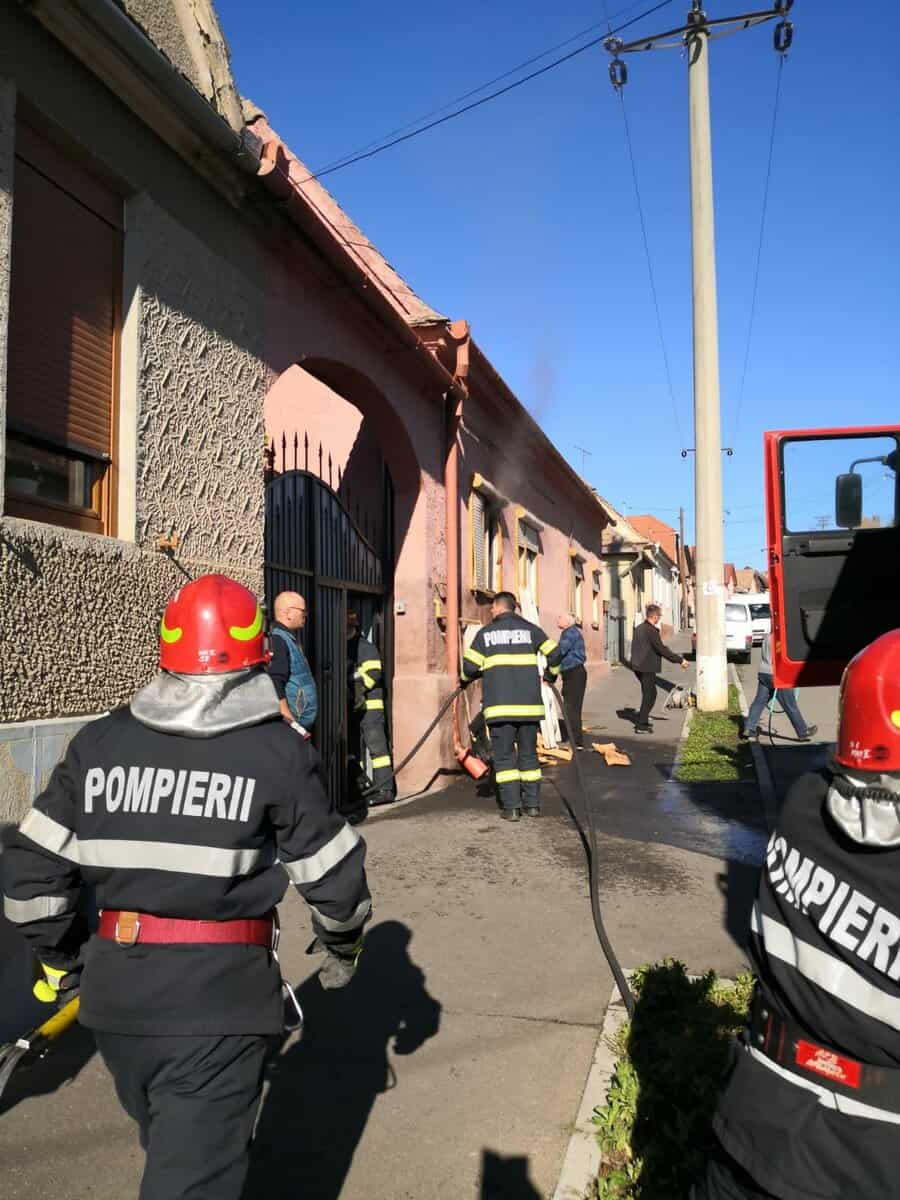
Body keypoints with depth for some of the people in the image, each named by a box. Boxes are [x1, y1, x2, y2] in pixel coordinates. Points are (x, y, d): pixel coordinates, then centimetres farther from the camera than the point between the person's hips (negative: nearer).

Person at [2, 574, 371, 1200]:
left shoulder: (99, 740, 0)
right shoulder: (278, 750, -11)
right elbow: (333, 873, -6)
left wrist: (64, 958, 18)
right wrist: (344, 948, 14)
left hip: (116, 987, 6)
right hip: (220, 993, -5)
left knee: (169, 1144, 29)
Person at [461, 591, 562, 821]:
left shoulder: (485, 633, 5)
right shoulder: (530, 629, 9)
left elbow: (470, 666, 1)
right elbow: (554, 654, 6)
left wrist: (465, 680, 23)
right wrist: (552, 673, 25)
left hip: (499, 705, -2)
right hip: (528, 703, 2)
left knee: (504, 756, 3)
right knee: (528, 754, 12)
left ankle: (511, 807, -2)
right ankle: (532, 803, 14)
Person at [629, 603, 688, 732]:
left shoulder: (639, 628, 10)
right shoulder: (651, 631, -18)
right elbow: (662, 650, -17)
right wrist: (680, 660, -10)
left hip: (638, 666, 9)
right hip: (647, 668, -9)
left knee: (650, 693, 21)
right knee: (649, 695, 0)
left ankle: (642, 719, 28)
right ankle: (641, 725, 2)